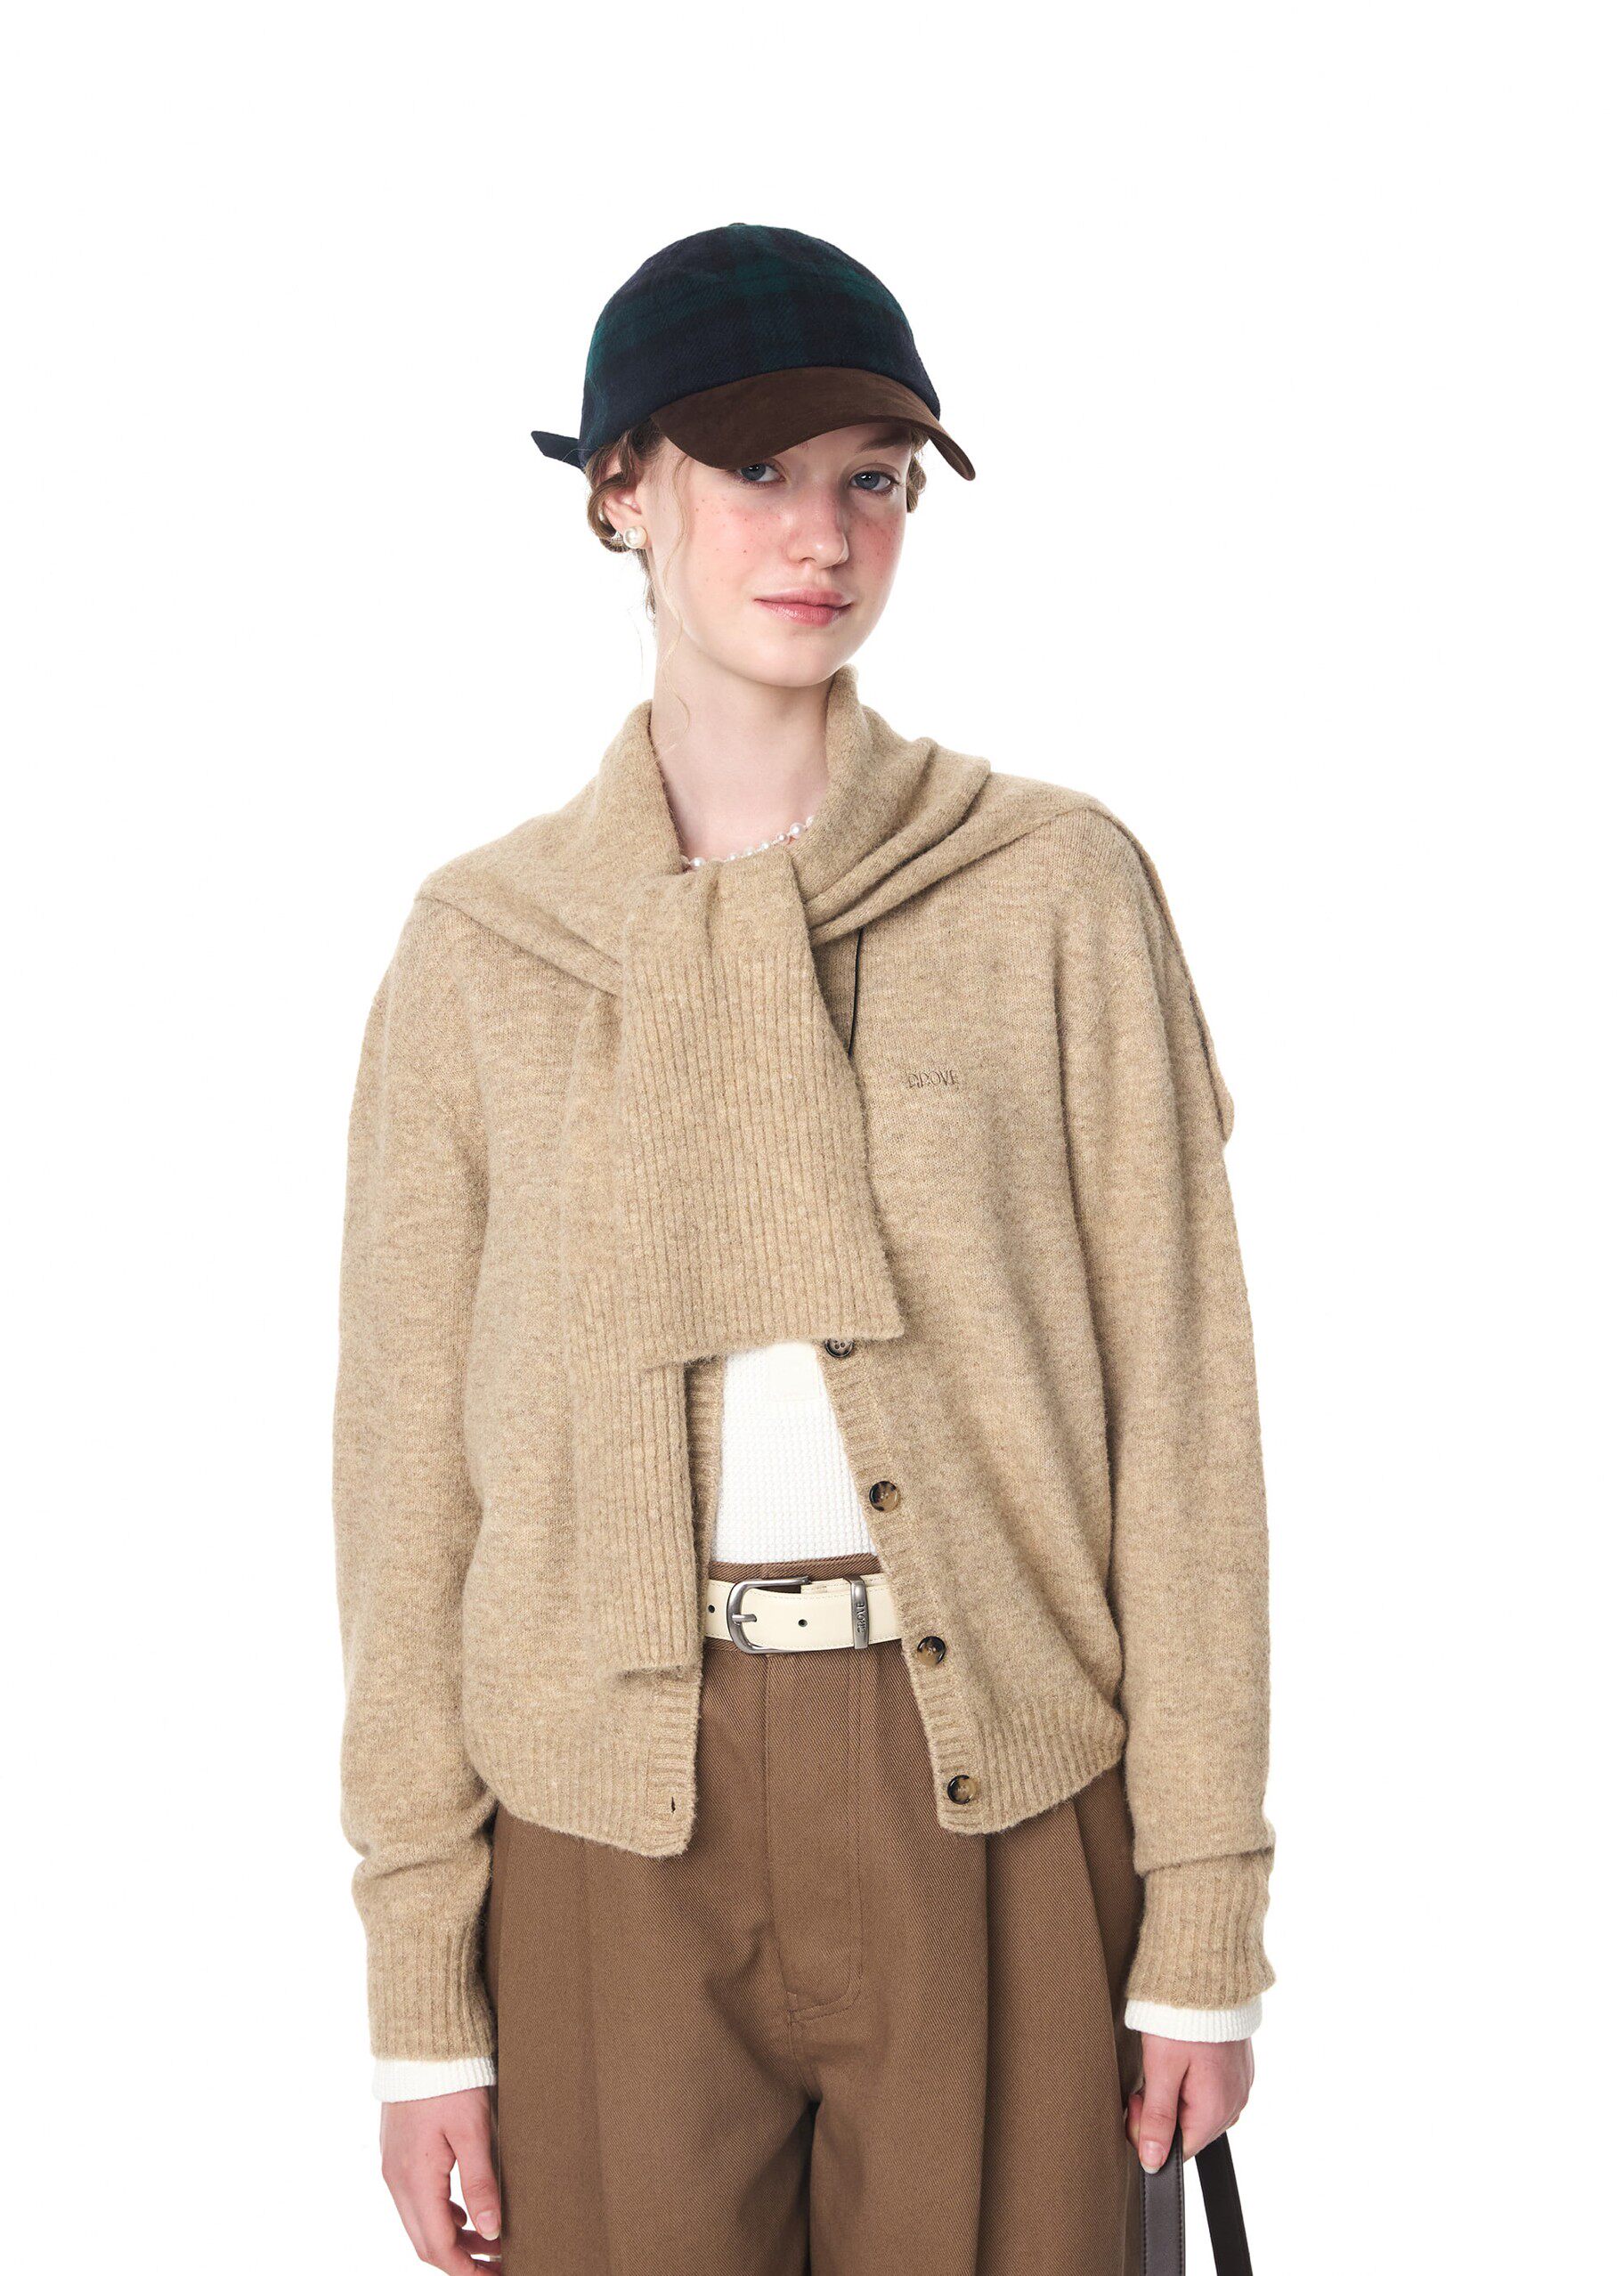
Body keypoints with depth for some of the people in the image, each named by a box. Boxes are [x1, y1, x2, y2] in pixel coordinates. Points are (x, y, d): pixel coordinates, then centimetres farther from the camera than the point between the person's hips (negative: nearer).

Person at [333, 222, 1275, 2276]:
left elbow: (1178, 1410, -1)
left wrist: (1203, 1918, -4)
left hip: (995, 1807, 0)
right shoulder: (484, 944, 3)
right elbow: (408, 1470, 3)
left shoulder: (1056, 889, 0)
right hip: (609, 1820, 1)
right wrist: (420, 1997, 0)